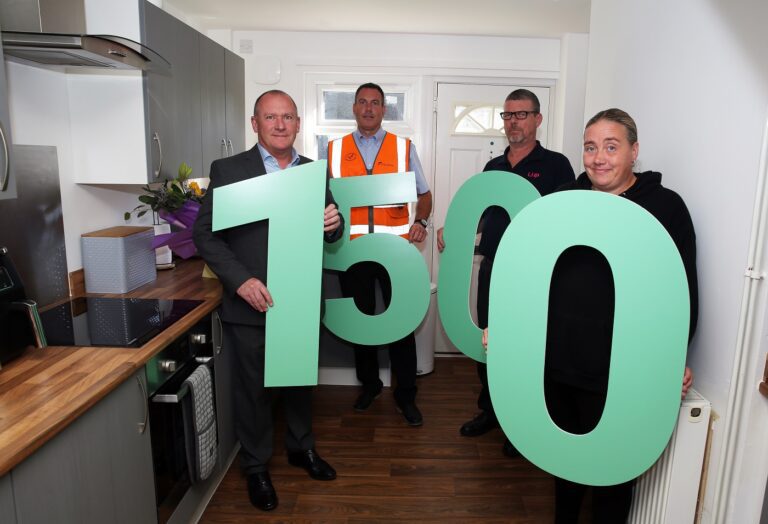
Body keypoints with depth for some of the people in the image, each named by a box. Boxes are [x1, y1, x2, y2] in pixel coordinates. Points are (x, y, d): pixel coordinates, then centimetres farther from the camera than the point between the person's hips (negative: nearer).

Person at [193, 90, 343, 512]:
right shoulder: (228, 170, -6)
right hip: (252, 304, -3)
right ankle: (256, 467, 36)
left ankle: (301, 447, 45)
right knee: (254, 389, 13)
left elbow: (329, 235, 9)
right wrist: (240, 280, -21)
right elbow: (205, 234, -8)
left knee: (301, 380, 21)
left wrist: (334, 223, -16)